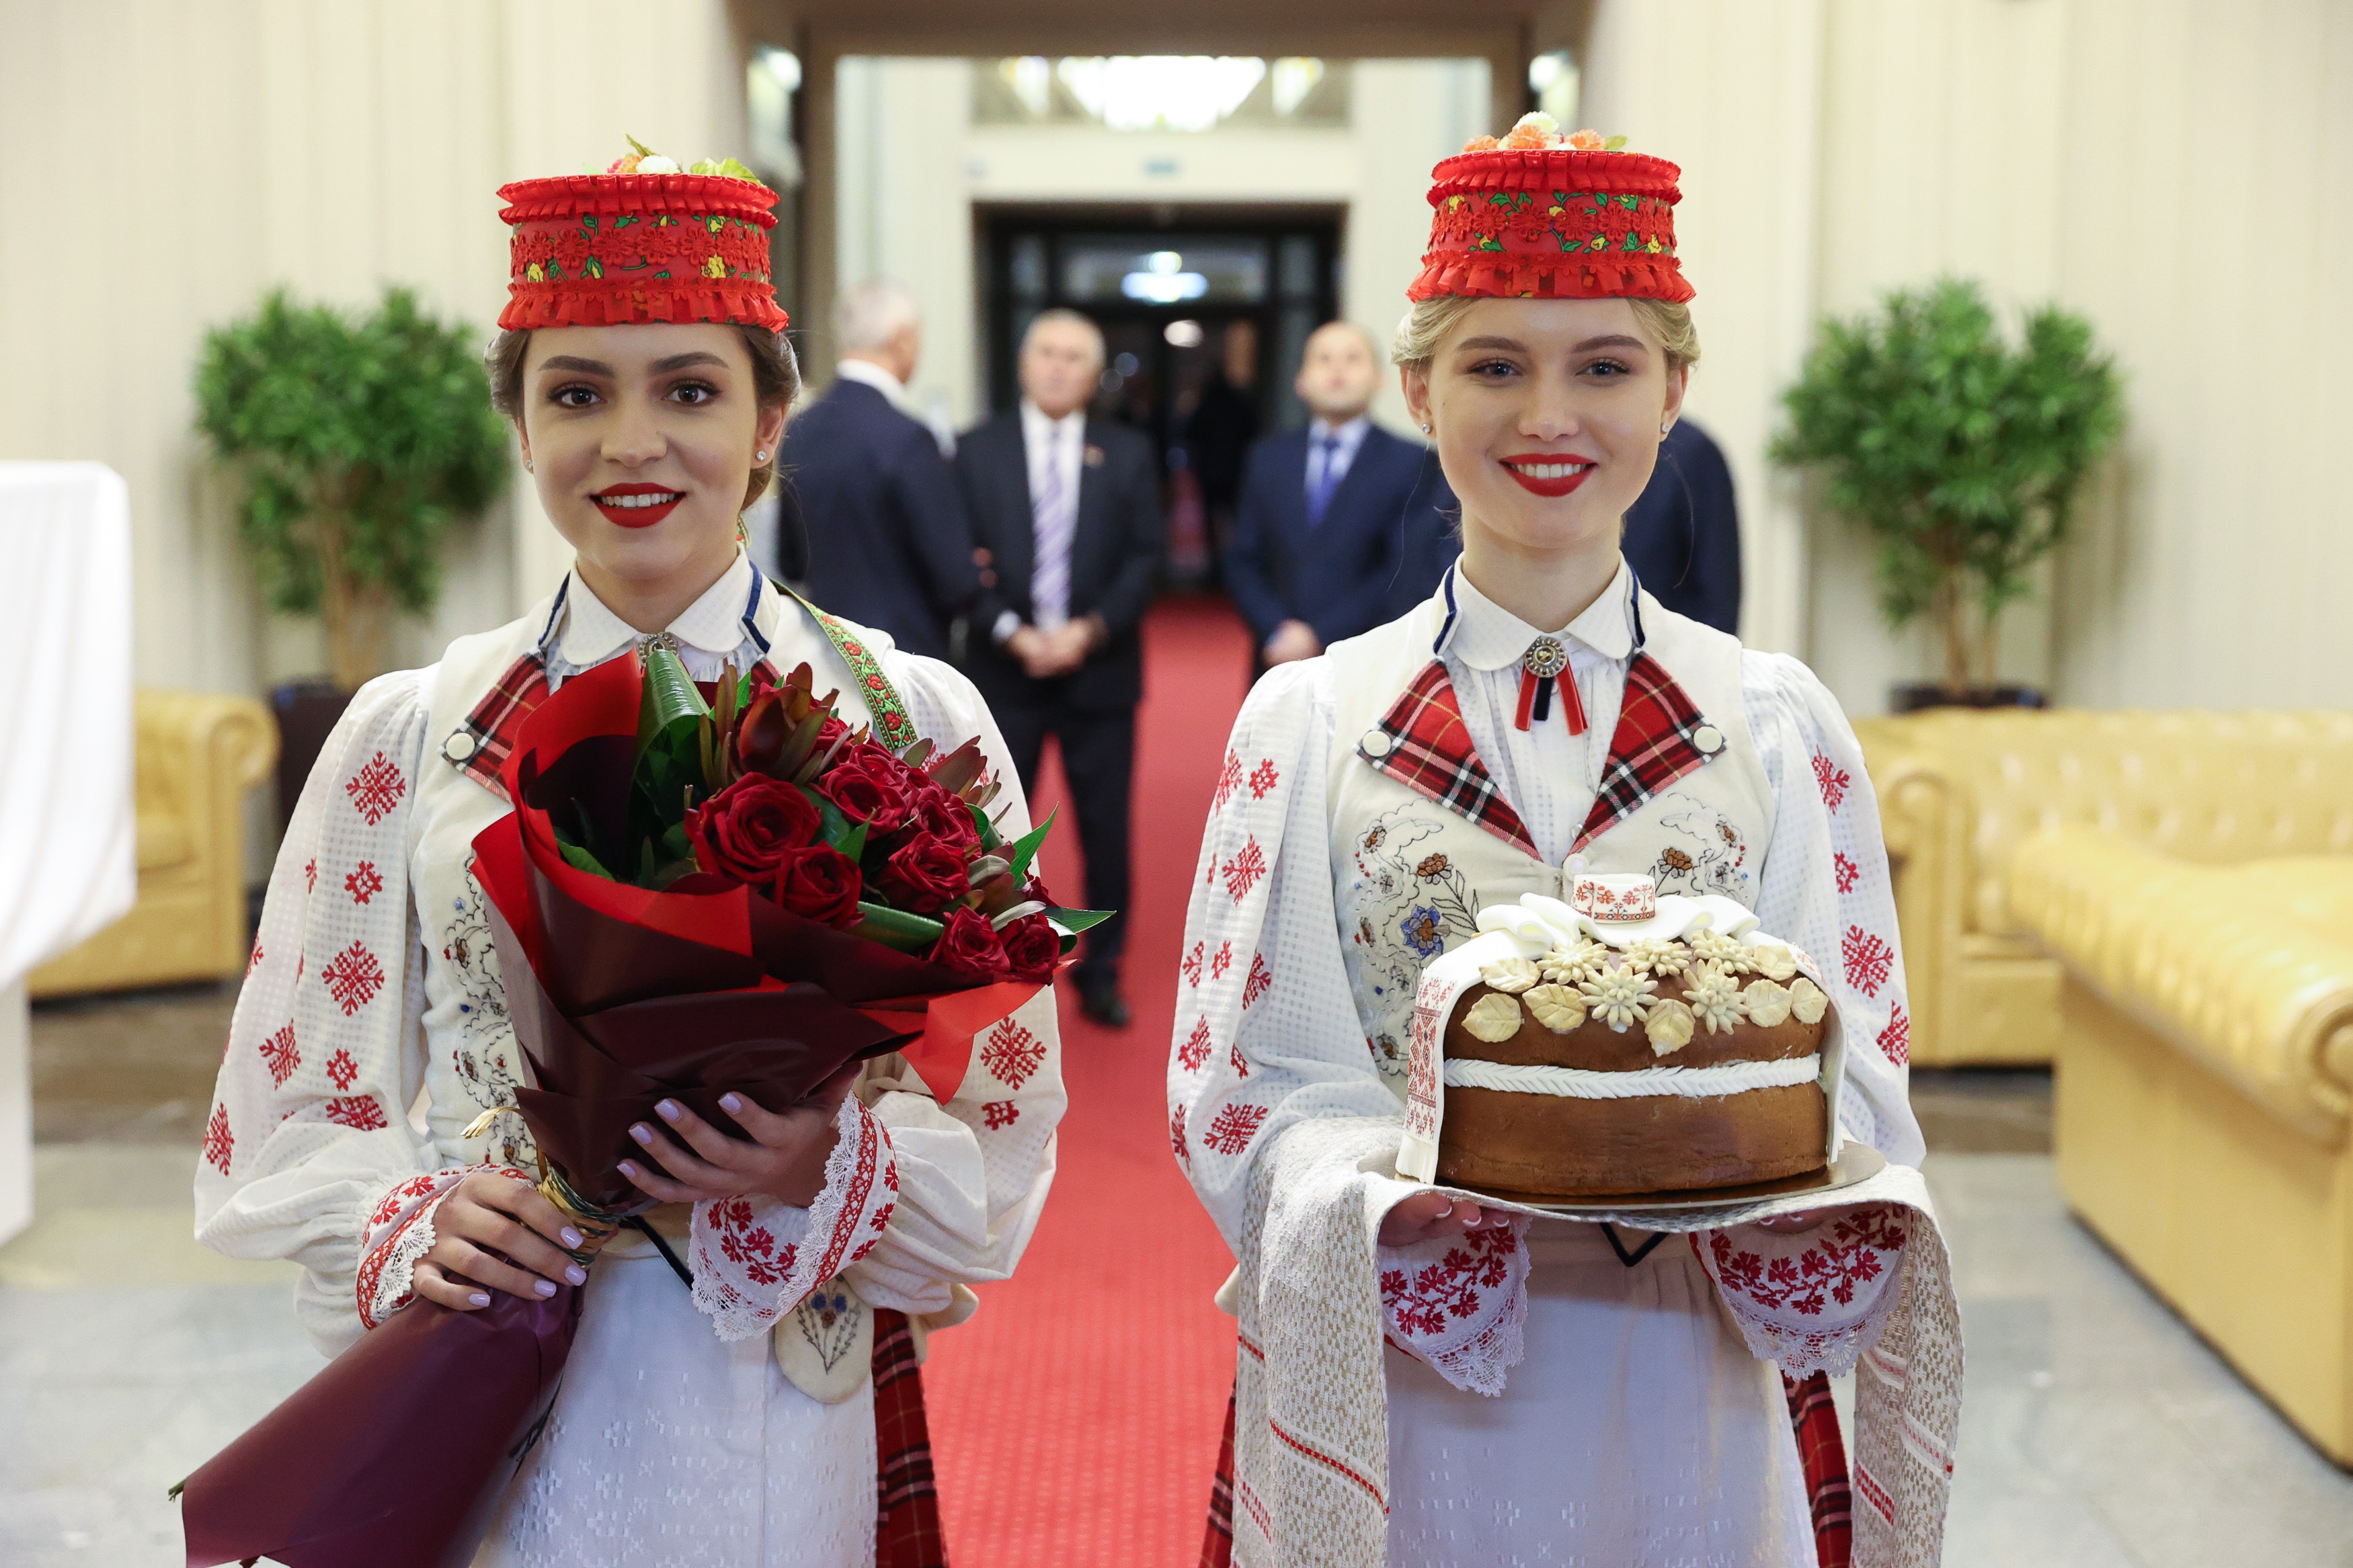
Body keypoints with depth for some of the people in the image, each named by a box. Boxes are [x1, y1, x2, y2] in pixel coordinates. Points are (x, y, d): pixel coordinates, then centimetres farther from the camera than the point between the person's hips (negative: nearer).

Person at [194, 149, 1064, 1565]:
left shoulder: (911, 717, -4)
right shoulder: (411, 736, -1)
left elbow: (1004, 1121, -2)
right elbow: (290, 1116, 4)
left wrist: (834, 1170, -20)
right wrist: (409, 1229, -15)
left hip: (799, 1431, 0)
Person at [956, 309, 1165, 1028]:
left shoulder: (1128, 454, 7)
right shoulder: (977, 450, 4)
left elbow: (1144, 557, 1)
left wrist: (1091, 630, -13)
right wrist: (1012, 634, -15)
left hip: (1100, 669, 1)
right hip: (1006, 670, -1)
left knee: (1105, 831, 5)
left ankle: (1099, 973, 18)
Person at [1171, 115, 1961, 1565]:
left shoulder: (1778, 724, 0)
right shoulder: (1310, 722, -3)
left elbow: (1857, 1087, 0)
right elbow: (1241, 1098, -5)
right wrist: (1424, 1171, -25)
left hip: (1690, 1415, 1)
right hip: (1397, 1420, -1)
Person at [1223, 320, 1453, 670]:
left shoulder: (1410, 463, 0)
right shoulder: (1269, 458, 12)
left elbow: (1406, 572, -7)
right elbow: (1244, 562, 10)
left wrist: (1321, 636, -12)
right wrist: (1275, 631, -7)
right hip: (1281, 664, 3)